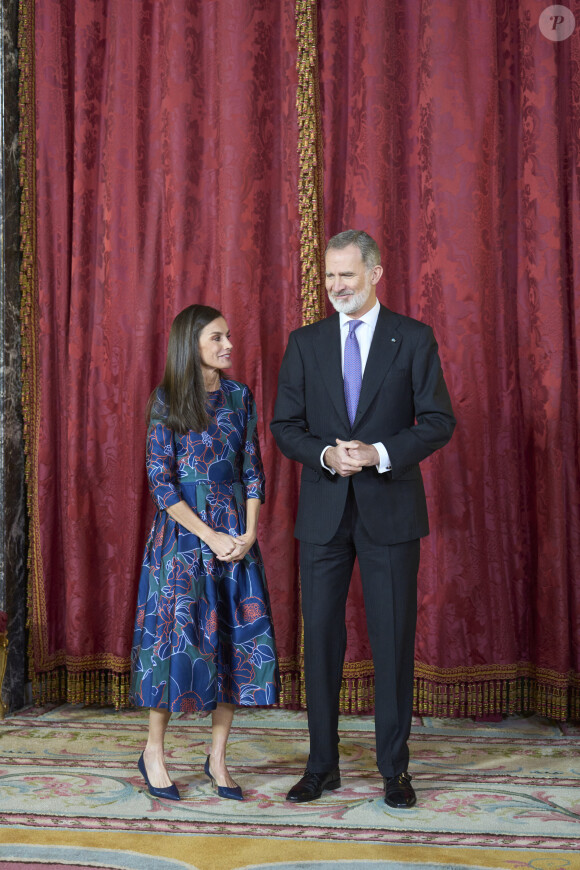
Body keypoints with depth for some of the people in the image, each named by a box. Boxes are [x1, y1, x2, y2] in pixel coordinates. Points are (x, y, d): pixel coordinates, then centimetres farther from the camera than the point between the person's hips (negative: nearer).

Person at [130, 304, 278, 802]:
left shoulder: (240, 396, 7)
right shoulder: (166, 402, -4)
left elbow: (253, 470, 7)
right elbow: (161, 481, -8)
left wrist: (248, 534, -7)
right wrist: (211, 536, -13)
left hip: (236, 536, 4)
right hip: (183, 532, -4)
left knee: (238, 639, 1)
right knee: (176, 635, -2)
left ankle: (218, 757, 14)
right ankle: (154, 752, 16)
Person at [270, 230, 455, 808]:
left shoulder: (414, 339, 1)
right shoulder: (305, 343, 7)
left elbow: (439, 421, -2)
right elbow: (285, 427, 5)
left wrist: (381, 452, -17)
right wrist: (327, 455, -14)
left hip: (390, 509, -2)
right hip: (323, 511, 2)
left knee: (393, 638, 4)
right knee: (320, 636, 7)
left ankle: (394, 767, 19)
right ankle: (322, 765, 21)